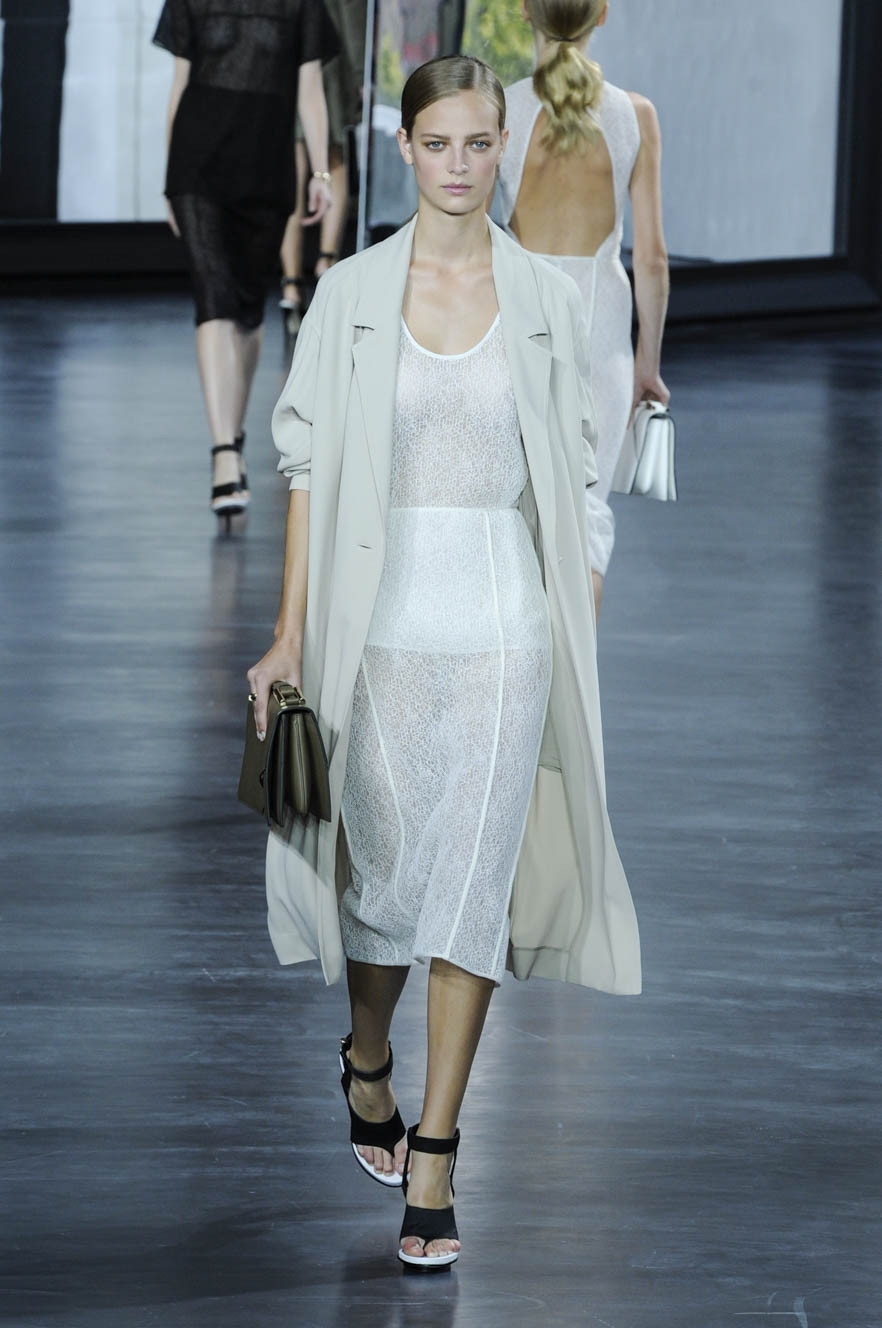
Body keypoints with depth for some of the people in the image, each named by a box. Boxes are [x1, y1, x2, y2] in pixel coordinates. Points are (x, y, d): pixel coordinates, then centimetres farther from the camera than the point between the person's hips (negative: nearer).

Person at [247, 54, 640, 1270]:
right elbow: (310, 464, 2)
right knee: (382, 859, 8)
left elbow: (570, 475, 6)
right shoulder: (352, 292, 2)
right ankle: (367, 1058, 38)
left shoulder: (546, 298, 4)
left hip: (503, 621, 0)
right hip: (381, 613, 0)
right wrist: (291, 633, -3)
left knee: (475, 881, -4)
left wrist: (579, 634, 2)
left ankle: (433, 1152, 1)